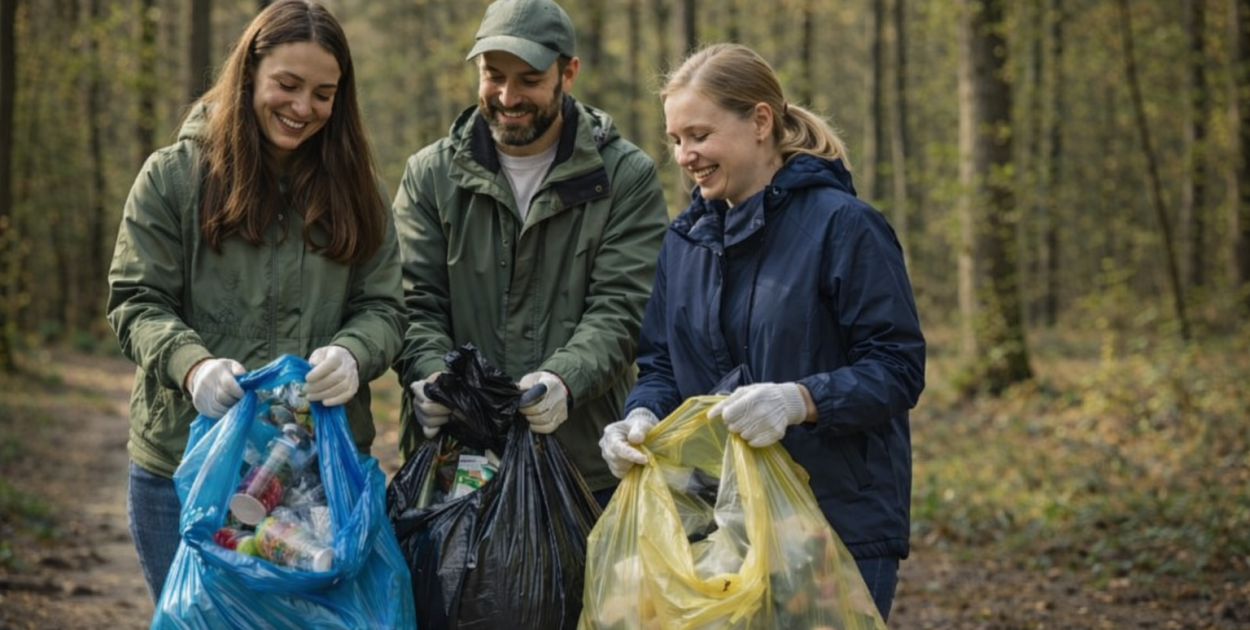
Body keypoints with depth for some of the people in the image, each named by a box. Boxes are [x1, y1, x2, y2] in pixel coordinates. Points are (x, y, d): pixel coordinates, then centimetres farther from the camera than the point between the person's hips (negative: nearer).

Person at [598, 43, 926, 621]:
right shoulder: (685, 237, 11)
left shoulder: (842, 225, -9)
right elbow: (660, 365, 14)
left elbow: (899, 368, -13)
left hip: (841, 524, -6)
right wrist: (642, 416, -8)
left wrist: (800, 400, -29)